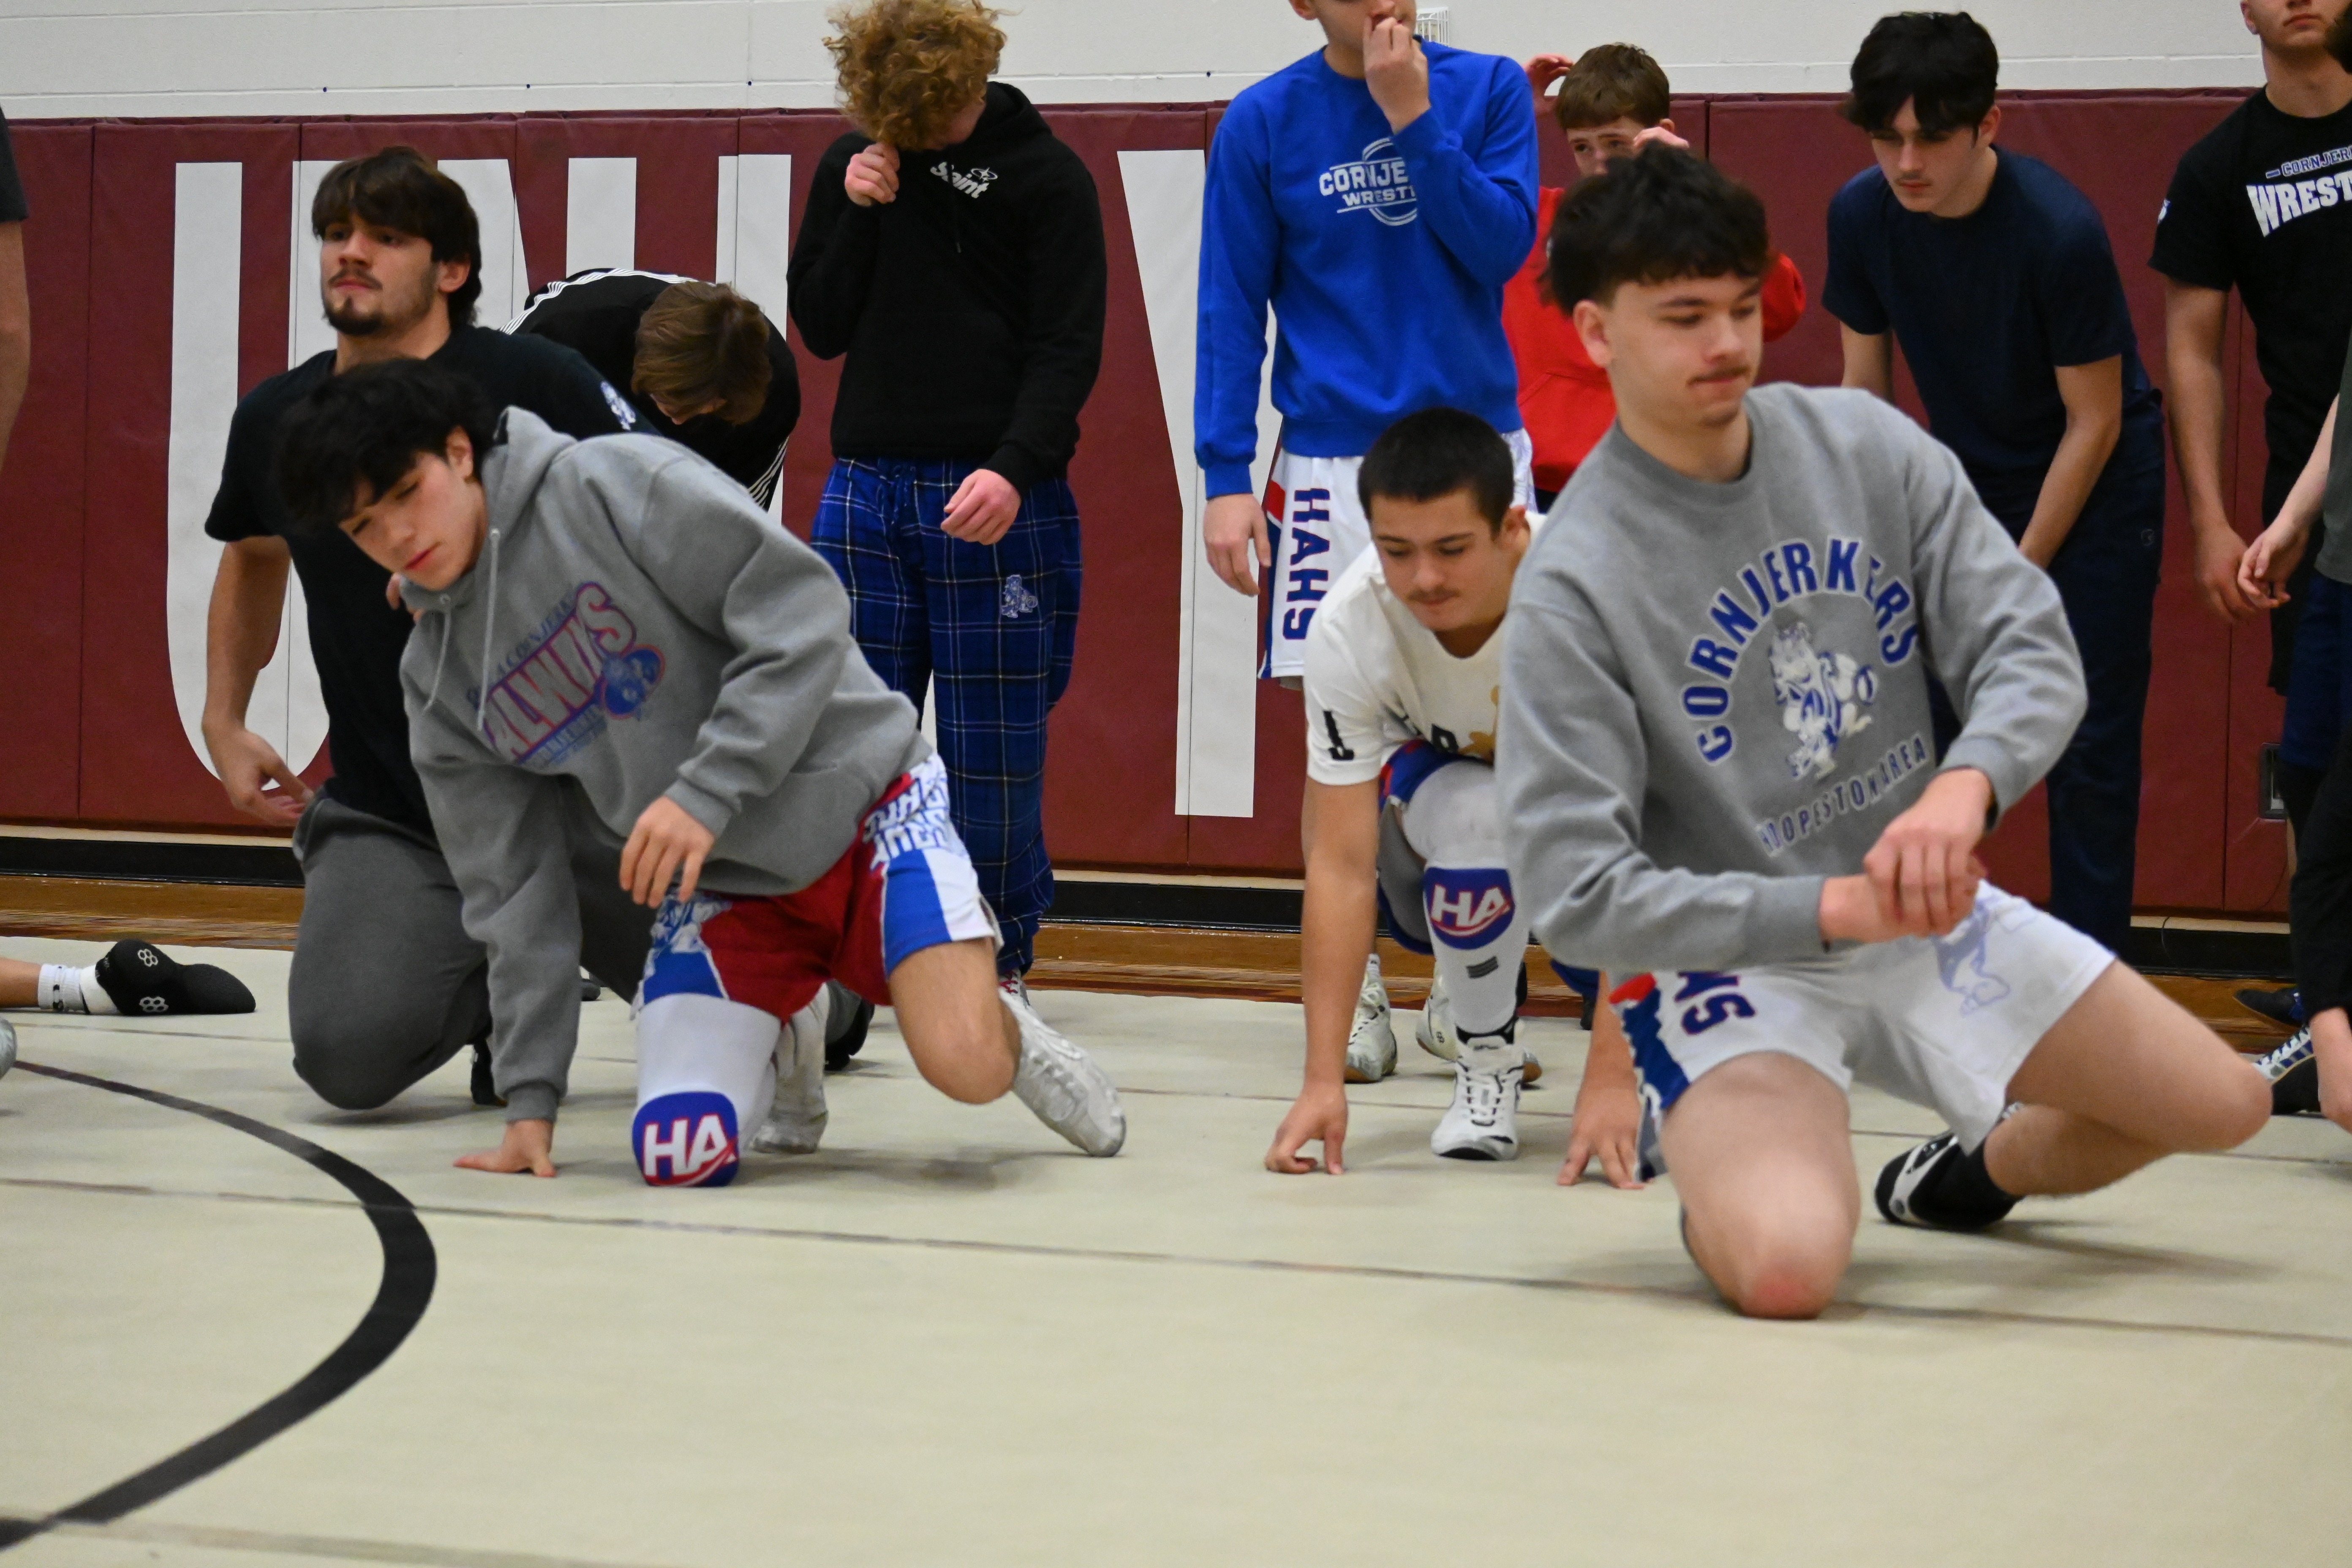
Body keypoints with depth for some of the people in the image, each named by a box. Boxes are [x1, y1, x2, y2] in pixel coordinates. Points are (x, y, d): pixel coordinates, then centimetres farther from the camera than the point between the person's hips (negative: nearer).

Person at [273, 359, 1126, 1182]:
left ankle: (996, 1021, 10)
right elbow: (515, 887, 8)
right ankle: (775, 1045, 18)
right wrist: (531, 1095, 5)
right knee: (679, 1153, -17)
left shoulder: (614, 483, -13)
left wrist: (705, 793, -24)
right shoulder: (436, 675, 5)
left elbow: (803, 611, -18)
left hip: (860, 803, -5)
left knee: (963, 1065, -29)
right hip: (719, 890, 5)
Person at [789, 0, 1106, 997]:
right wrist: (860, 214, -5)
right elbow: (820, 331, 10)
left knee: (992, 749, -1)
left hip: (996, 499, -4)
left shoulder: (1046, 177, -3)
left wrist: (1017, 468, -24)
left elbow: (1069, 351, -8)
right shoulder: (852, 165, 10)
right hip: (867, 485, 4)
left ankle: (1001, 959, 13)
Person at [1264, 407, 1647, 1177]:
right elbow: (1342, 862, -26)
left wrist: (1610, 1078, -43)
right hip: (1436, 775, 1)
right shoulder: (1348, 629, -30)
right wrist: (1323, 1079, -33)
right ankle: (1485, 1056, -9)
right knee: (1481, 823, -36)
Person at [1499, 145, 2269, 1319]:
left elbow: (2033, 649, -8)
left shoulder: (1864, 444, -5)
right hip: (1729, 959, -5)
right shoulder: (1570, 583, -20)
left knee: (2225, 1105, 8)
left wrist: (1965, 787, -31)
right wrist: (1833, 909, -29)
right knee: (1787, 1270, -31)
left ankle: (1978, 1172, 38)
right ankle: (1734, 1176, 8)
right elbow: (1575, 890, -22)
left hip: (1927, 913, 6)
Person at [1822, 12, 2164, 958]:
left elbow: (2094, 424, -18)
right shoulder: (1863, 216, -14)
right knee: (1926, 727, 3)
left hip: (2094, 490, -5)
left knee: (2088, 747, -6)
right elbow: (1865, 386, 0)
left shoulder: (2061, 231, -28)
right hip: (1966, 481, 5)